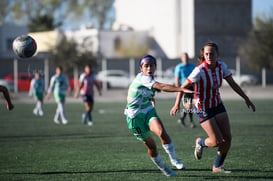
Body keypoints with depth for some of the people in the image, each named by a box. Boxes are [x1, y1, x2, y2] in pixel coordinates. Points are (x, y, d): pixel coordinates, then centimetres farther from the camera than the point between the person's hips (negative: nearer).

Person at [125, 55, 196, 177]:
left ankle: (173, 159, -13)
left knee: (161, 132, -24)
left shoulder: (149, 79, 4)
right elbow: (162, 87, -37)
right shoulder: (142, 78, -23)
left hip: (148, 112, 6)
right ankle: (163, 168, 23)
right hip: (135, 117, -6)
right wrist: (182, 89, -46)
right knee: (151, 145, 3)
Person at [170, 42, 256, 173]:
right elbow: (183, 86, -20)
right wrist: (177, 104, -31)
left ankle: (217, 166, 20)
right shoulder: (200, 70, -24)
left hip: (217, 105, 6)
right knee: (217, 141, -10)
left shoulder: (221, 66, -7)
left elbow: (233, 84, 6)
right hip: (203, 109, -6)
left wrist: (246, 99, 6)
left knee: (227, 138, 1)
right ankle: (201, 143, 24)